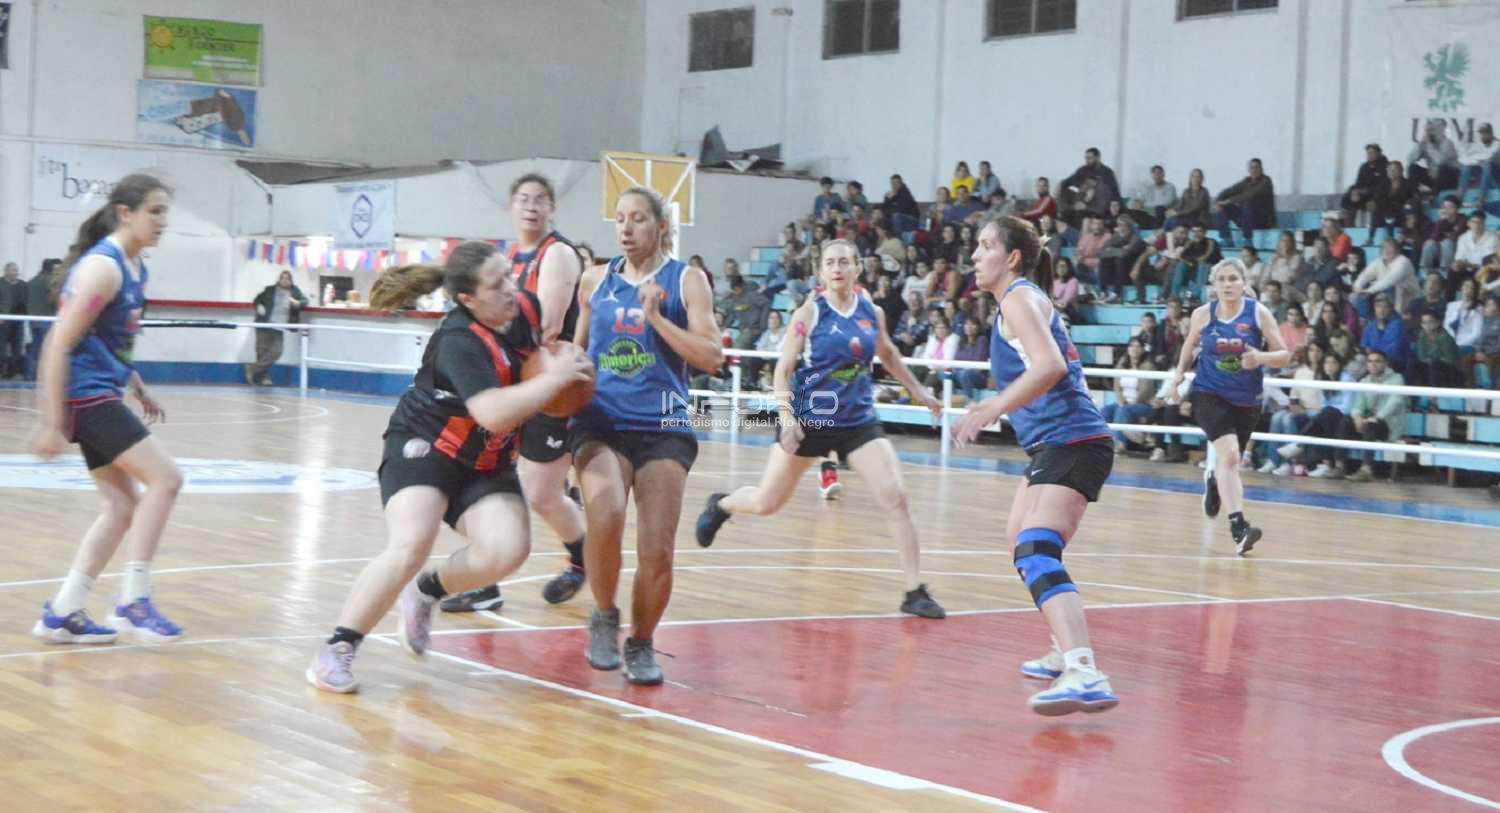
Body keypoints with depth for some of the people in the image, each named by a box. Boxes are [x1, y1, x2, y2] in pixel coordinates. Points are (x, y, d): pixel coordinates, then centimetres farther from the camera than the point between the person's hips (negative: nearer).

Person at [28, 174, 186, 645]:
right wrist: (52, 425, -23)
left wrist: (139, 390, 25)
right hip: (85, 394, -10)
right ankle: (133, 602, -7)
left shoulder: (135, 268, 11)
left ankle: (62, 614, 15)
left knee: (124, 505, 11)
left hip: (102, 396, 10)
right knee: (165, 479, -13)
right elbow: (58, 345, -21)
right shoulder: (103, 266, -18)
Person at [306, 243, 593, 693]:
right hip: (424, 447, -6)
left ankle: (427, 591, 8)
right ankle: (337, 649, -12)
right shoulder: (459, 342, -26)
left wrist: (556, 361, 0)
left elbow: (540, 345, 22)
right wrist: (556, 378, -30)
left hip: (487, 463, 6)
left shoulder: (524, 308, -4)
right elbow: (494, 413, -39)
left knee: (507, 549, -20)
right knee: (410, 546, -27)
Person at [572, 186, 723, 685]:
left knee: (657, 552, -7)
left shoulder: (686, 282, 3)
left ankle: (641, 643, 18)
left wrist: (656, 317, -14)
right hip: (600, 422, 1)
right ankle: (604, 617, 0)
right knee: (605, 520, -26)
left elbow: (711, 357, -7)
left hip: (662, 428, -1)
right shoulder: (596, 281, 12)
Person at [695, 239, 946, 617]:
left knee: (895, 497, -13)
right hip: (808, 419, -2)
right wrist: (786, 415, -19)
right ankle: (720, 505, 42)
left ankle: (915, 592, -7)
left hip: (858, 421, 3)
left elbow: (888, 355, 23)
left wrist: (917, 391, 24)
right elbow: (783, 369, -7)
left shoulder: (872, 313, 3)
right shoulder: (810, 313, -8)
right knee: (765, 504, 6)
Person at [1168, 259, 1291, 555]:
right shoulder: (1202, 314, -1)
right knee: (1229, 454, -24)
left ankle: (1214, 481, 54)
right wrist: (1178, 376, 8)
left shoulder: (1259, 312, -5)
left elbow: (1284, 355, -5)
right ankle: (1239, 526, -31)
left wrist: (1260, 358, -24)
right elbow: (1190, 346, 18)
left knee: (1230, 463, 15)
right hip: (1210, 394, -2)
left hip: (1247, 400, 2)